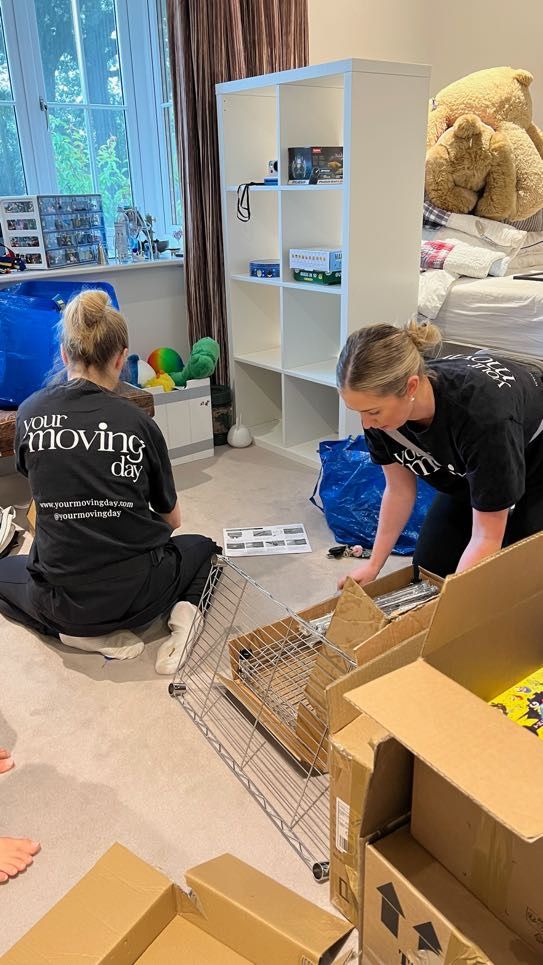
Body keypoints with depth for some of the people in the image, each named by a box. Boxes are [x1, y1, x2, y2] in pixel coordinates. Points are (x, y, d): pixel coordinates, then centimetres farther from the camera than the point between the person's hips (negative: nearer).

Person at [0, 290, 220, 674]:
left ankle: (87, 633, 9)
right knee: (202, 547, 33)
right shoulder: (138, 422, -7)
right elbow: (172, 519, 3)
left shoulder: (31, 412, -5)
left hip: (64, 599, 0)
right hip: (139, 592, 1)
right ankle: (185, 611, 1)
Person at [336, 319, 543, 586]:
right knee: (428, 569, 1)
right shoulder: (383, 403, -27)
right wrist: (373, 565, -10)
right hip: (464, 472, 5)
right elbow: (399, 490, -10)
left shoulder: (481, 414, -44)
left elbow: (487, 537, -34)